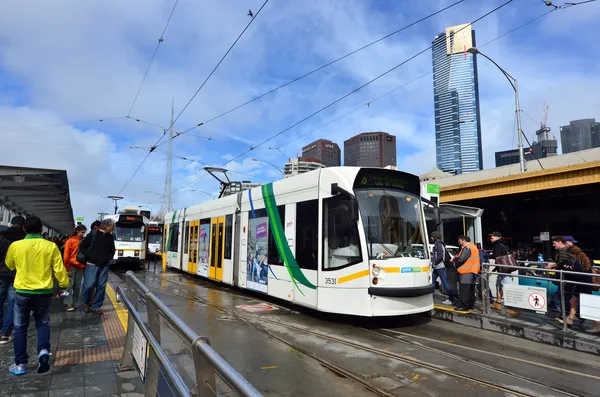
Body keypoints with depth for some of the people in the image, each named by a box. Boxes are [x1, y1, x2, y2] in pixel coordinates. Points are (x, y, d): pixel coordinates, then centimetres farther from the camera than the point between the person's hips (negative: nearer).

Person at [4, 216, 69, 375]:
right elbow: (59, 269, -5)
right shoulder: (51, 246, -10)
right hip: (43, 293, 0)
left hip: (22, 292, 0)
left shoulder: (15, 246, -7)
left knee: (20, 327, 14)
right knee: (42, 324, 16)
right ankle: (43, 351, -5)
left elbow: (9, 266, 13)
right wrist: (64, 285, 10)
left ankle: (20, 364, 18)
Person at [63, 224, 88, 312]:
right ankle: (68, 304, 2)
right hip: (72, 266, -4)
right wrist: (67, 269, -7)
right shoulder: (70, 241, -2)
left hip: (80, 267, 4)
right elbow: (66, 256, -4)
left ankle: (74, 302, 14)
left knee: (77, 286, 7)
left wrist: (85, 267, 4)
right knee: (70, 285, -2)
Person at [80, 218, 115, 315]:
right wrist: (89, 256, -7)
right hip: (92, 264, -4)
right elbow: (82, 246, -1)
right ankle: (86, 304, 21)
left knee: (101, 286, 3)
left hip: (104, 266, 4)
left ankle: (96, 307, 14)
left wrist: (109, 258, 8)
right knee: (89, 285, -4)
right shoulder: (93, 235, -5)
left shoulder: (110, 237, 9)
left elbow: (112, 249, 23)